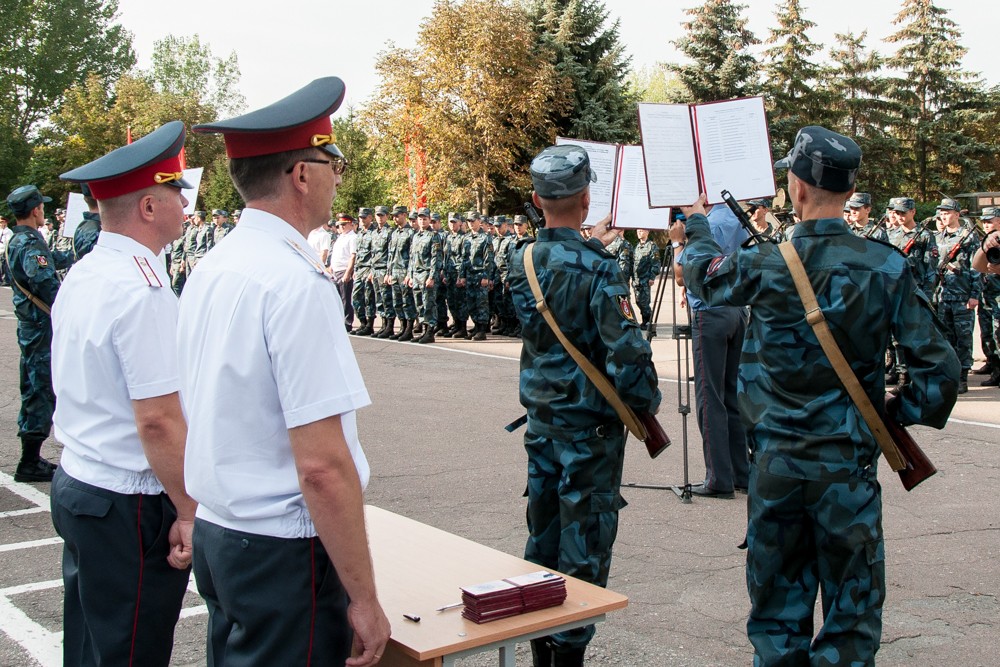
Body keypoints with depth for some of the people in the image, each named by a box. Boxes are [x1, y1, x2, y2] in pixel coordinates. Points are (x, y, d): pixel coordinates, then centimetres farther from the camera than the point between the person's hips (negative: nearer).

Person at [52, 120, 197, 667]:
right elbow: (158, 420, -24)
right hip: (129, 508, -9)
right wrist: (190, 512, -16)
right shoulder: (144, 290, -21)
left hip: (76, 484, 9)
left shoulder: (80, 276, 8)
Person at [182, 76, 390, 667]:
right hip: (282, 552, -8)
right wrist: (364, 598, -16)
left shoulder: (209, 271, 6)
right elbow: (322, 465, -23)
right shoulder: (299, 283, -20)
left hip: (215, 533, 9)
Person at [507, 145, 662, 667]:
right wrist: (647, 406, -7)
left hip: (541, 416, 7)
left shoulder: (522, 260, 0)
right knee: (584, 542, 3)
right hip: (589, 422, -6)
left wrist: (591, 247, 32)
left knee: (542, 531, 16)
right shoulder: (599, 271, -19)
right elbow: (626, 355, -21)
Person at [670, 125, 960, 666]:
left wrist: (697, 226, 32)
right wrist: (898, 414, 6)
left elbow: (705, 276, 14)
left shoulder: (765, 265, -9)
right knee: (850, 615, 10)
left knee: (776, 609, 15)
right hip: (848, 464, -1)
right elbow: (939, 367, -10)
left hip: (776, 461, 1)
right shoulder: (887, 268, -9)